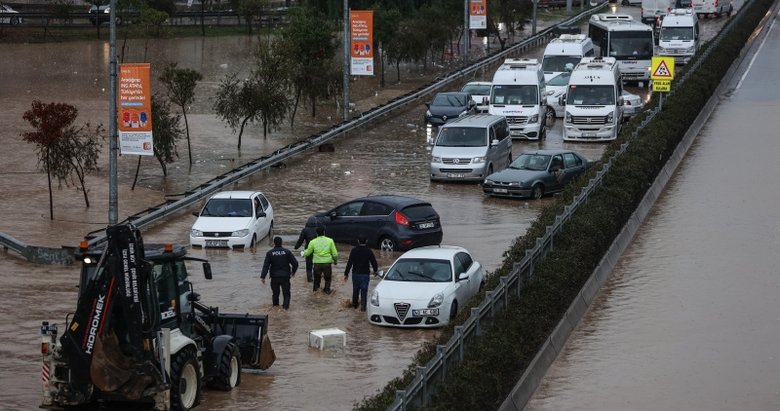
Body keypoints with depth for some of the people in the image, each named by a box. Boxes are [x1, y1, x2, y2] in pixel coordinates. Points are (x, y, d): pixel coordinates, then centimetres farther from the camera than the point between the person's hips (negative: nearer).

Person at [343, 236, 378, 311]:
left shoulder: (354, 250, -8)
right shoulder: (368, 251, -6)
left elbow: (349, 263, -9)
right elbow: (374, 262, 2)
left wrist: (346, 274, -4)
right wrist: (375, 270, 22)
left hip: (355, 274, 1)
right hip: (365, 274, -1)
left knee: (355, 290, 16)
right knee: (364, 291, 2)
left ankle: (354, 305, 29)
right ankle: (363, 306, -6)